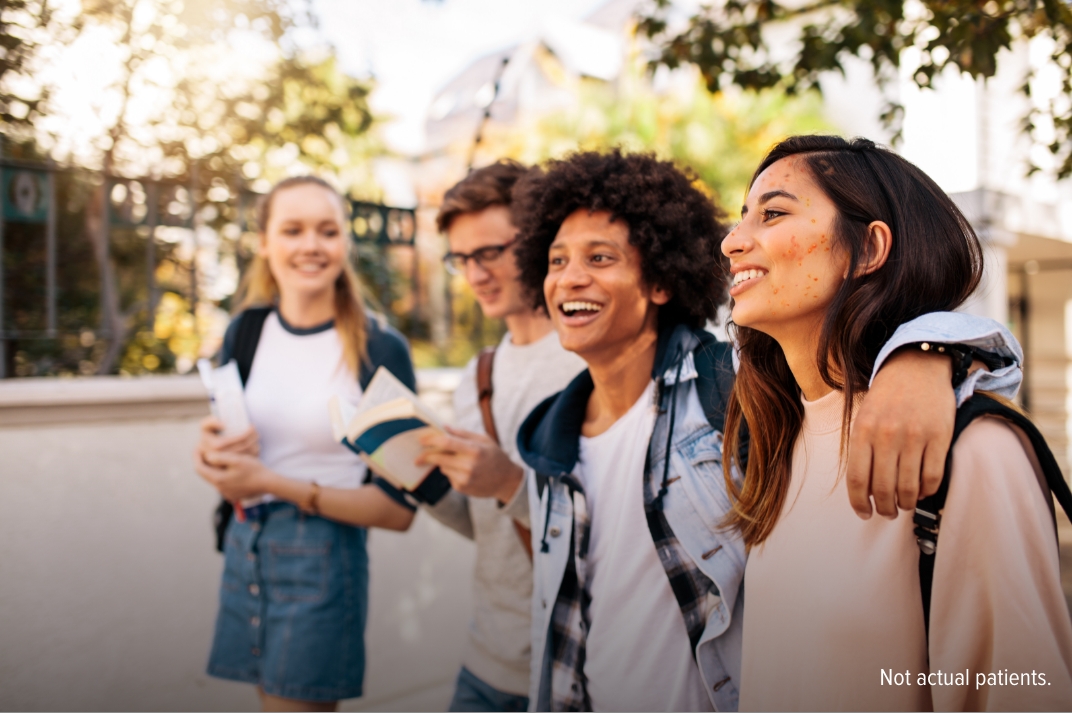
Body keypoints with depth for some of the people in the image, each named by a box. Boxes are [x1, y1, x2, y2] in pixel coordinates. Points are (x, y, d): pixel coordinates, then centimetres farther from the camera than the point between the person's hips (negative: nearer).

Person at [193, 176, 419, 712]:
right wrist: (214, 457, -9)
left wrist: (274, 482, -18)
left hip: (323, 561, -5)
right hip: (244, 548, 5)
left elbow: (399, 509, -13)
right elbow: (224, 452, 14)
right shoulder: (246, 330, 2)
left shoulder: (380, 349, -14)